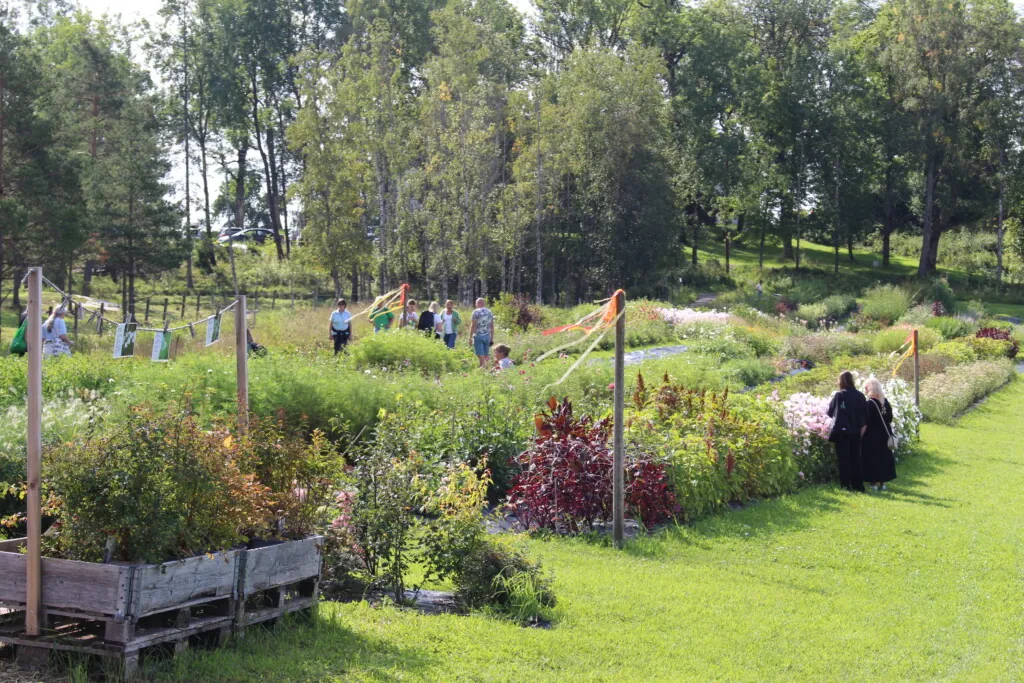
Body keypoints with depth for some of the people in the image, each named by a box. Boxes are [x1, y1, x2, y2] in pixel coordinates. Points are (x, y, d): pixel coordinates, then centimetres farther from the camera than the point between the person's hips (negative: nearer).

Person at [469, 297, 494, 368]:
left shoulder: (476, 312, -7)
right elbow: (492, 326, 12)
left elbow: (473, 325, -10)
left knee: (480, 356, -6)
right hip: (487, 336, 5)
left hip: (478, 336, -5)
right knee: (486, 355, 11)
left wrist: (470, 337, -7)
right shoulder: (489, 312, 10)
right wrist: (492, 338, 18)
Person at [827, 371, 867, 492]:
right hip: (855, 432, 4)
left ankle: (846, 485, 1)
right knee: (855, 458, 12)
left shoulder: (839, 395, -10)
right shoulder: (860, 396, 1)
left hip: (841, 431, -3)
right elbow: (865, 415, 2)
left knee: (844, 459, 3)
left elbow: (830, 412, -1)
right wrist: (861, 427, 12)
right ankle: (858, 485, 13)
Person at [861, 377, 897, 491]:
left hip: (872, 435, -6)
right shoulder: (885, 401, 3)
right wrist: (888, 432, 18)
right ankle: (883, 482, 17)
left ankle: (876, 482, 2)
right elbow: (890, 419, 9)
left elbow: (865, 422, -17)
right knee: (883, 456, 13)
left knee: (873, 458, 1)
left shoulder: (870, 403, -16)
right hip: (884, 434, 6)